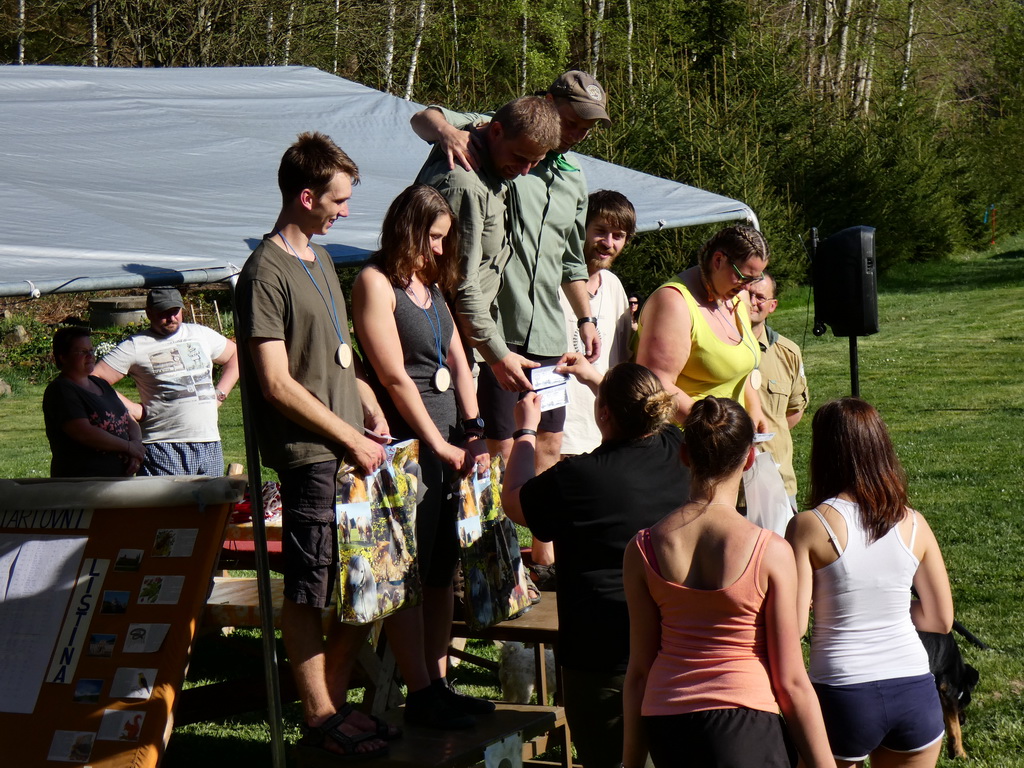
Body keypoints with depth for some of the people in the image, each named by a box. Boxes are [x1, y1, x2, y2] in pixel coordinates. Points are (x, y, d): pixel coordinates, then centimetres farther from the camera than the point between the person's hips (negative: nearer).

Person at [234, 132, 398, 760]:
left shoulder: (320, 258, 17)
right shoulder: (266, 272, -12)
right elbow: (277, 384, -15)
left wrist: (370, 405, 10)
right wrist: (350, 437, -12)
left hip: (352, 449, 9)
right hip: (311, 456, -9)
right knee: (311, 591, 0)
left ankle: (338, 704, 24)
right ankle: (320, 722, 10)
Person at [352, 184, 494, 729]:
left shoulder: (432, 283, 17)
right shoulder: (376, 282, -9)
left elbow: (457, 361, 14)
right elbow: (395, 377, -13)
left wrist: (474, 433, 2)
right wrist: (439, 445, -11)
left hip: (446, 441, 9)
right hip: (405, 442, -8)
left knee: (442, 570, 12)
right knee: (408, 574, -2)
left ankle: (440, 684, 20)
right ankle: (420, 696, 3)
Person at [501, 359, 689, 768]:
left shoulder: (578, 477, -20)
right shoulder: (677, 453, -5)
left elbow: (513, 501, 1)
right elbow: (647, 414, 22)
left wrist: (526, 430, 14)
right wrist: (595, 378, 32)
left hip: (604, 658, -5)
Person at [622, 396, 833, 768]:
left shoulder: (643, 548, -3)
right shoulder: (771, 552, -11)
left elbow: (639, 670, 4)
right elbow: (791, 682, -9)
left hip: (666, 724, 5)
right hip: (745, 727, -5)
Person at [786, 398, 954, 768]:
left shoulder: (809, 526, -9)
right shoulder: (913, 524, 1)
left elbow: (793, 624, -10)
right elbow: (940, 620, 8)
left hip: (842, 697, -3)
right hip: (914, 693, 3)